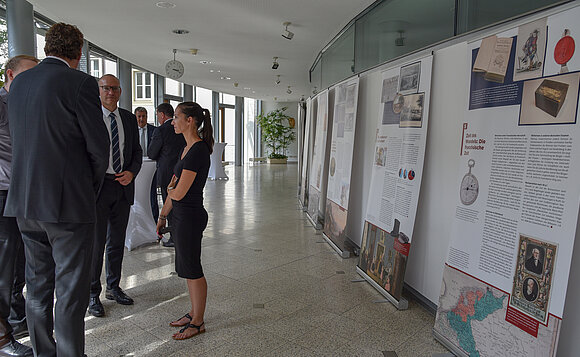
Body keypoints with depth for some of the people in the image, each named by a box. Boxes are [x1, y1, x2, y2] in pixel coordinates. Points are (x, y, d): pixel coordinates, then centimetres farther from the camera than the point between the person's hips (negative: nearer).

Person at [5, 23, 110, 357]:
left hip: (25, 204, 7)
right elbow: (99, 146, -11)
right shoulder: (80, 82, -11)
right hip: (69, 203, -7)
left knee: (37, 287, 17)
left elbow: (19, 140, 15)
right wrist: (92, 188, 5)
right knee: (71, 291, 3)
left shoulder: (18, 83, 11)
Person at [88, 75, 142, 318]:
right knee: (95, 242, 0)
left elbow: (137, 151, 13)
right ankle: (92, 294, 16)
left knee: (117, 242, 13)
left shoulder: (129, 118, 11)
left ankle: (113, 287, 28)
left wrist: (132, 172, -5)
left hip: (123, 187, 5)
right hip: (98, 186, -4)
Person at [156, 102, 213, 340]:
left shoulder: (198, 150, -20)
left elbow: (179, 193, -21)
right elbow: (173, 187, 16)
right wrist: (163, 215, 19)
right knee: (186, 267, 18)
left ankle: (198, 322, 19)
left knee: (192, 270, 3)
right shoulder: (188, 148, 11)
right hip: (182, 214, 10)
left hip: (190, 216, -10)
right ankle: (194, 313, 33)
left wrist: (171, 189, 3)